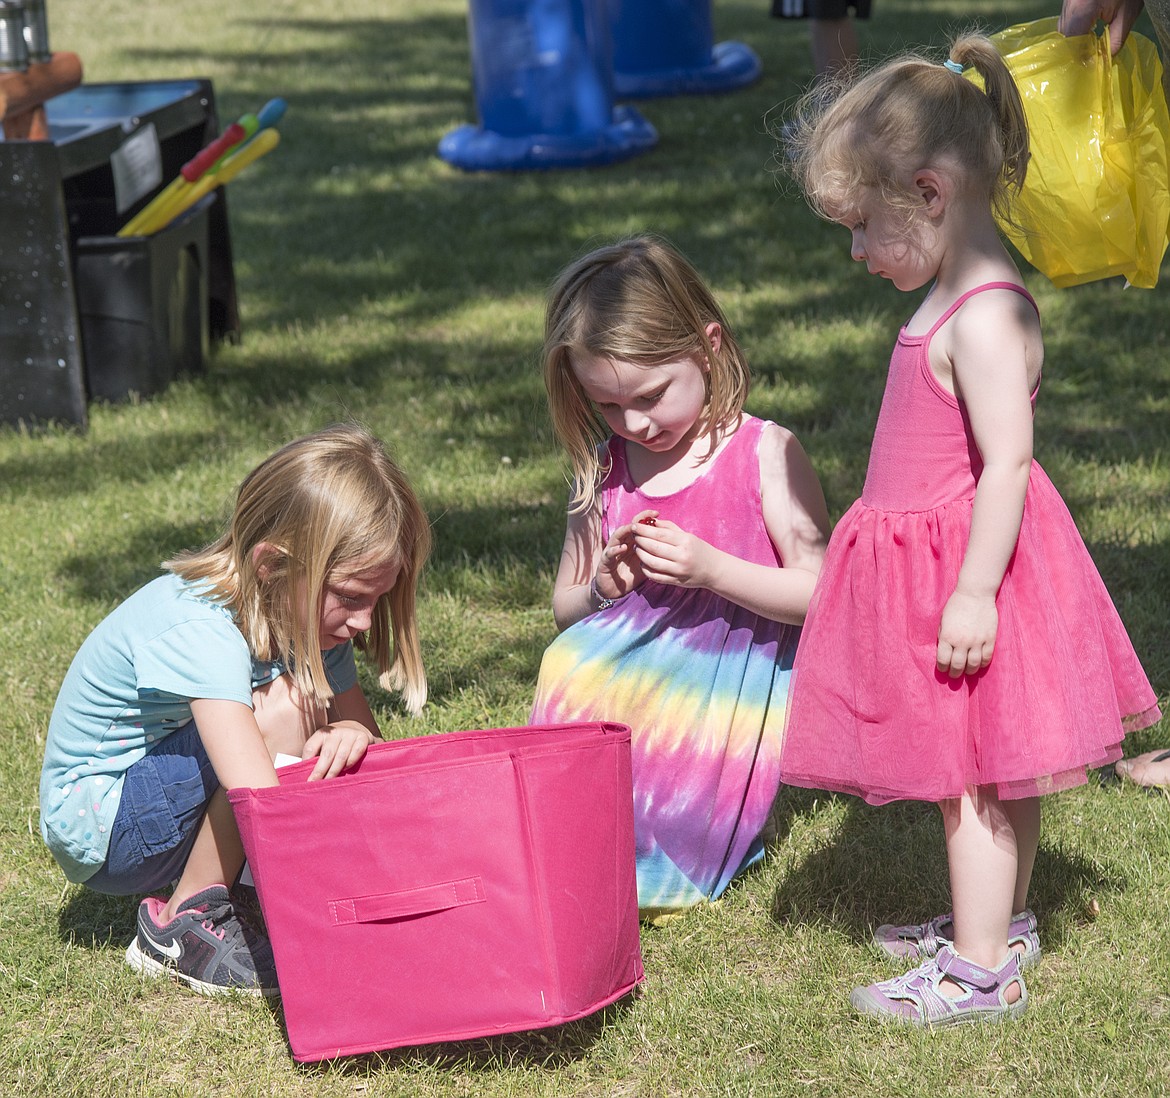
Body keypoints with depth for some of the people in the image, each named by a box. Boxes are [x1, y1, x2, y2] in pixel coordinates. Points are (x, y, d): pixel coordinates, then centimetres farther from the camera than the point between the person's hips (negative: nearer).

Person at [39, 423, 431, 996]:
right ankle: (185, 925, -16)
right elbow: (262, 799, -41)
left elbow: (360, 720, -1)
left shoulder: (307, 610, -8)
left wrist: (351, 734, -26)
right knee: (288, 708, -28)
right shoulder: (198, 628, -32)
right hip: (97, 820, -8)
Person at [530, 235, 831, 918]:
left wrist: (712, 571, -22)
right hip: (625, 696, 4)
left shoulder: (766, 454, -6)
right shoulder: (603, 471, 6)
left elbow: (823, 593, -9)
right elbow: (564, 607, 15)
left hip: (727, 702, -4)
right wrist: (603, 589, -9)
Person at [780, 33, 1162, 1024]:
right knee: (994, 768, 20)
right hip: (935, 562, 10)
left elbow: (1006, 463, -26)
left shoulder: (985, 317, -23)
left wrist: (973, 593, -25)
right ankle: (1002, 922, 34)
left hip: (961, 565, -10)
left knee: (971, 774, -1)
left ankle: (980, 971, 7)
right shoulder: (960, 297, 9)